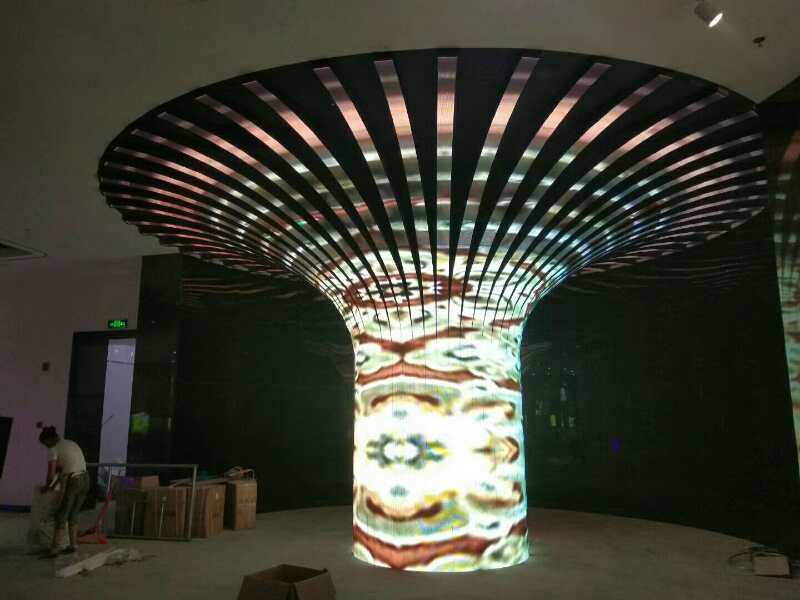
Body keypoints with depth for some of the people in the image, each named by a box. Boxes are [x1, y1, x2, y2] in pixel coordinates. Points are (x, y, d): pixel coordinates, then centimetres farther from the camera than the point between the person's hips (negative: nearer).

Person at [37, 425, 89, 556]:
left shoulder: (53, 450, -5)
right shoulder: (71, 443, 19)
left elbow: (51, 474, -8)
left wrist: (47, 486, 12)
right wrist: (54, 485, 26)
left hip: (72, 483, -8)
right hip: (85, 480, 8)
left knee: (61, 517, 3)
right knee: (72, 515, 19)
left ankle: (53, 549, 4)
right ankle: (73, 545, 22)